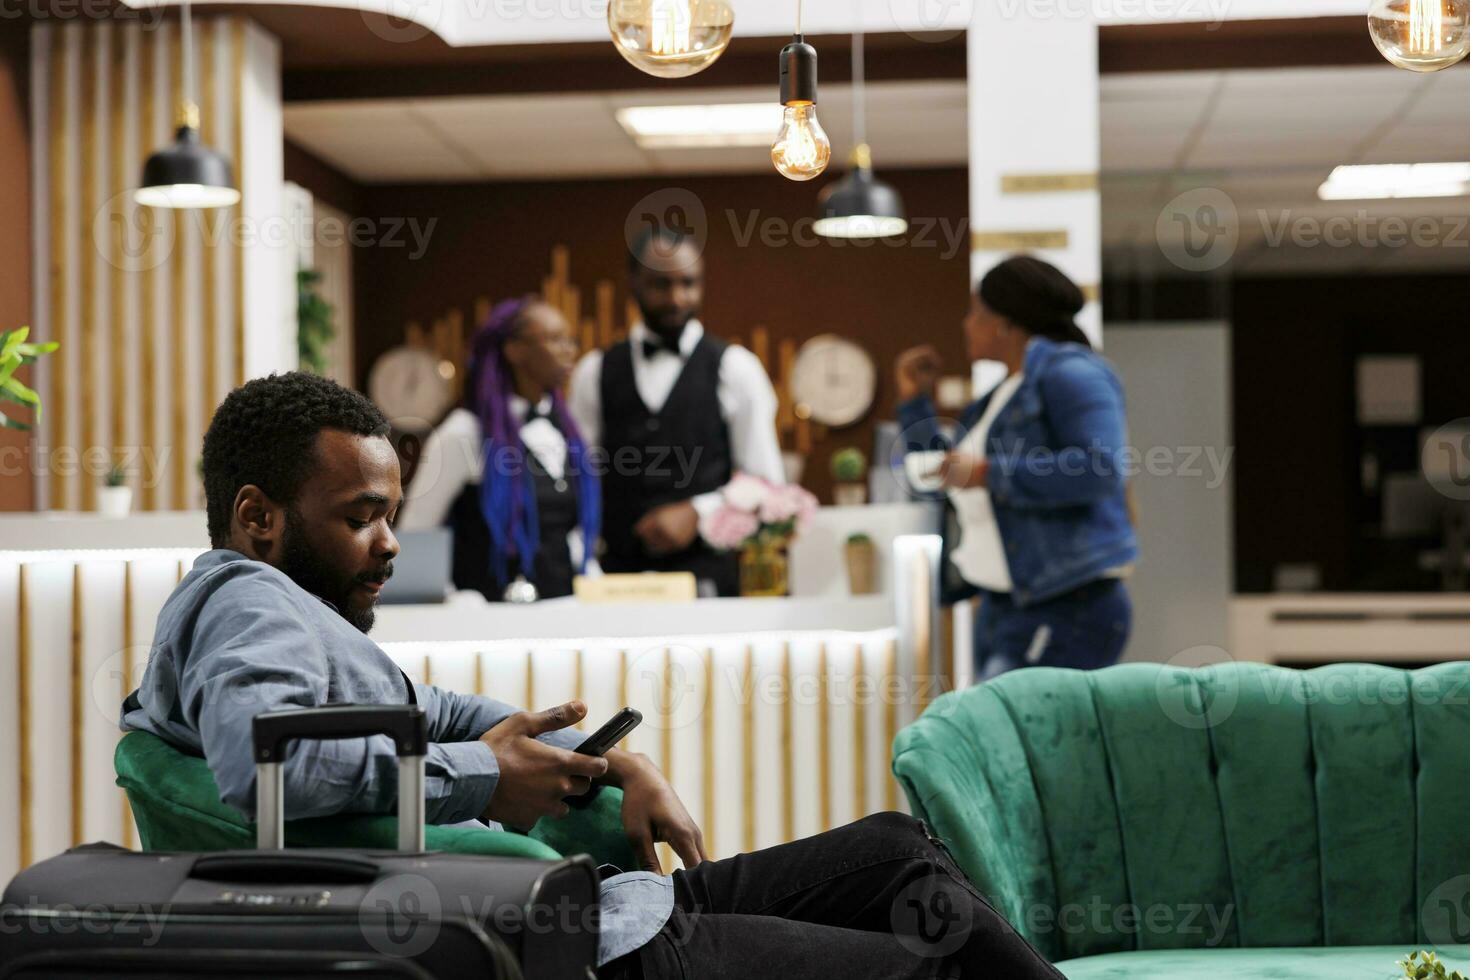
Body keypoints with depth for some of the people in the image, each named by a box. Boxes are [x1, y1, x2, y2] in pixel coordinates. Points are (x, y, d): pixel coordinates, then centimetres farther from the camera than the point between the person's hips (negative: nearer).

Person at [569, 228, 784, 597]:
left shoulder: (734, 369, 5)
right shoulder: (594, 372, 12)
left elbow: (766, 484, 4)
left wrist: (697, 513, -9)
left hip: (707, 576, -1)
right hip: (616, 571, 2)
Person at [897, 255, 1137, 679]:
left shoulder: (1066, 371, -8)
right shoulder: (999, 397, 19)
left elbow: (1098, 469, -23)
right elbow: (945, 480, 30)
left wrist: (988, 473, -19)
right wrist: (914, 400, 23)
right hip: (1003, 611, 9)